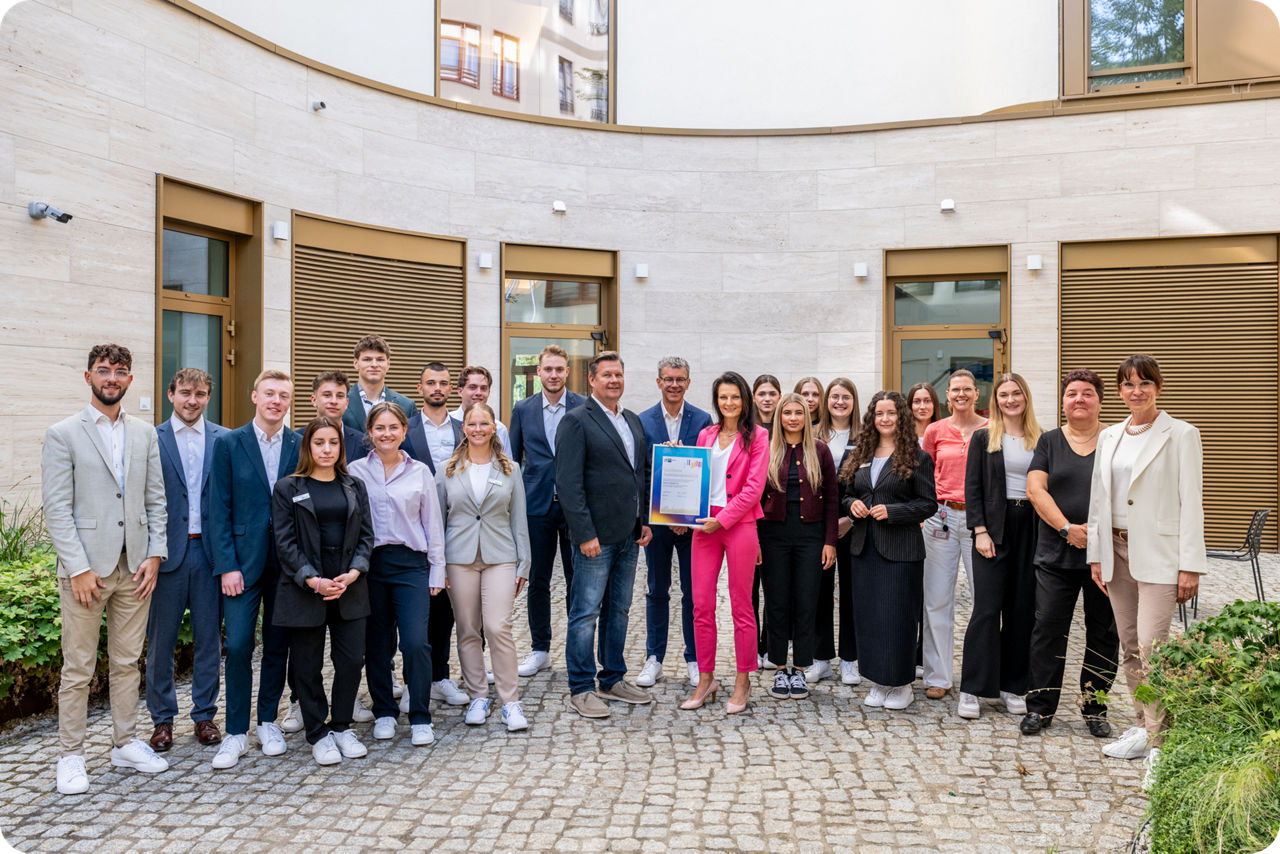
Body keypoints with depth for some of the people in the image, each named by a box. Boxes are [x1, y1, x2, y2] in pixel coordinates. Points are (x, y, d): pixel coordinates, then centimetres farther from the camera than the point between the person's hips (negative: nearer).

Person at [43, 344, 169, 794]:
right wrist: (79, 568, -13)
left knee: (128, 661, 13)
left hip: (135, 567, 4)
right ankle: (70, 756, 17)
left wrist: (154, 555, 1)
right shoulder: (63, 434, -3)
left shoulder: (145, 434, 10)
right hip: (86, 568, -4)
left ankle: (125, 744, 25)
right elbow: (56, 509, -8)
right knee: (78, 669, 4)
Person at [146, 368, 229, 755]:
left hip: (209, 551, 1)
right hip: (167, 551, -1)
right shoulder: (151, 439, 1)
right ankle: (162, 719, 23)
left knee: (209, 638, 9)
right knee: (160, 640, 8)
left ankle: (205, 715, 23)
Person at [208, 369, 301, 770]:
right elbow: (219, 509, -2)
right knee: (238, 646, -3)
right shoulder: (228, 444, 1)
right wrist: (226, 566, -9)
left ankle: (268, 722, 25)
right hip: (243, 562, -1)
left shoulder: (301, 446, 4)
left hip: (287, 563, 2)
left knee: (278, 645, 10)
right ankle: (236, 732, 10)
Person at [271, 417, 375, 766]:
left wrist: (353, 573, -10)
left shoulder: (355, 487, 11)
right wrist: (313, 580, -15)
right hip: (304, 590, -2)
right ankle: (318, 734, 20)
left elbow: (366, 535, 7)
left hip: (350, 589, 3)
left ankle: (341, 727, 21)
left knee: (352, 661, 2)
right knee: (307, 666, 5)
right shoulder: (287, 488, 1)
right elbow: (285, 542, -4)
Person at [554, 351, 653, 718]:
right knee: (586, 613, 0)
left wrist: (645, 521, 11)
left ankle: (613, 680, 27)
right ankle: (581, 689, 10)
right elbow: (568, 482, -15)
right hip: (596, 536, -7)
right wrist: (585, 533, -18)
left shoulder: (633, 420, 14)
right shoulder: (576, 421, -9)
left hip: (629, 535, 7)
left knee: (619, 611, 15)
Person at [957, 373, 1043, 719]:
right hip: (993, 527, -3)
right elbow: (972, 487, -1)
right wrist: (980, 531, -10)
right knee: (987, 609, -6)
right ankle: (972, 690, 0)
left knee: (1022, 610, 7)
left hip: (1029, 528, 3)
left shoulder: (1040, 439, 9)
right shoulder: (983, 437, 3)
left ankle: (1013, 687, 18)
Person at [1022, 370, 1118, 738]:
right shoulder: (1049, 441, 8)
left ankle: (1095, 707, 20)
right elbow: (1035, 489, -1)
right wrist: (1067, 528, -12)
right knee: (1048, 628, 0)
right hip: (1056, 553, 0)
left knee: (1103, 633, 6)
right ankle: (1040, 706, 10)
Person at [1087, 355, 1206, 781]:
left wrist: (1190, 565, -11)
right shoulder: (1108, 437, 12)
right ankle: (1143, 726, 25)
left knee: (1152, 647, -11)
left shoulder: (1180, 435, -4)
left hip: (1158, 552, -6)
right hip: (1117, 549, 6)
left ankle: (1161, 744, -2)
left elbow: (1191, 502, -7)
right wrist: (1096, 554, 9)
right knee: (1129, 646, 12)